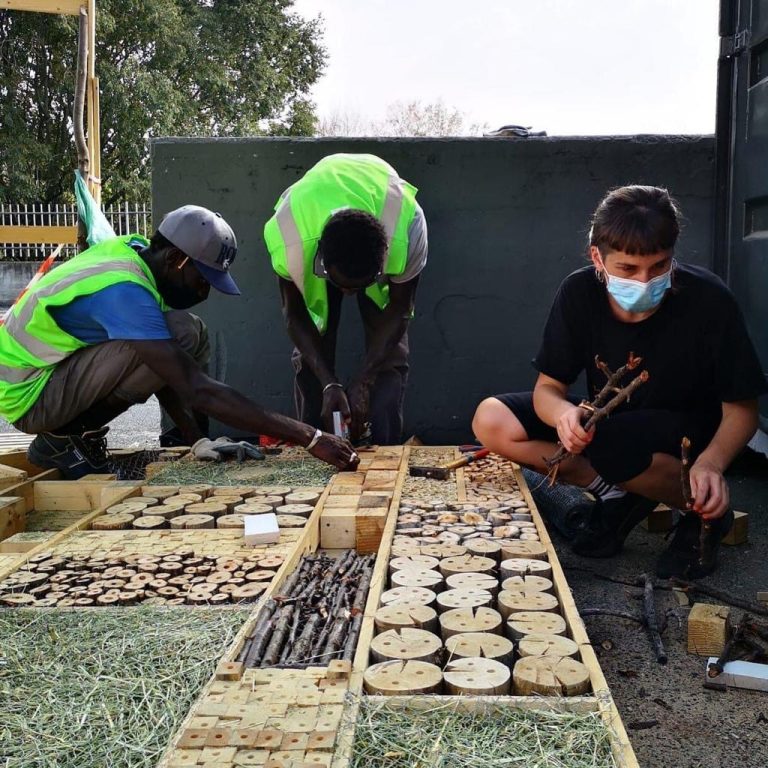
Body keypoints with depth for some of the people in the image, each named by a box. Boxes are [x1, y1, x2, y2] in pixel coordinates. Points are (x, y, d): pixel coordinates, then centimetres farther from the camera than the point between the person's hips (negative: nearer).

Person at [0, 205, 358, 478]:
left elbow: (167, 373, 4)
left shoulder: (134, 251, -2)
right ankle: (63, 438, -10)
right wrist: (309, 437, -35)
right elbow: (199, 392, -35)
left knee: (181, 347, 3)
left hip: (55, 366, 9)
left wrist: (197, 440, -4)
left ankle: (80, 429, 5)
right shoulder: (124, 291, -30)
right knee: (180, 334, -25)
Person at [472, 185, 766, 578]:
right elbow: (548, 387, -10)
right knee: (491, 420, -14)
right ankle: (619, 493, -7)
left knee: (613, 444, -38)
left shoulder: (709, 301, -24)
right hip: (609, 421, 5)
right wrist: (563, 412, -36)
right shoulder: (578, 293, -16)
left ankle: (705, 513, -8)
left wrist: (711, 461, -38)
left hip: (690, 435, -4)